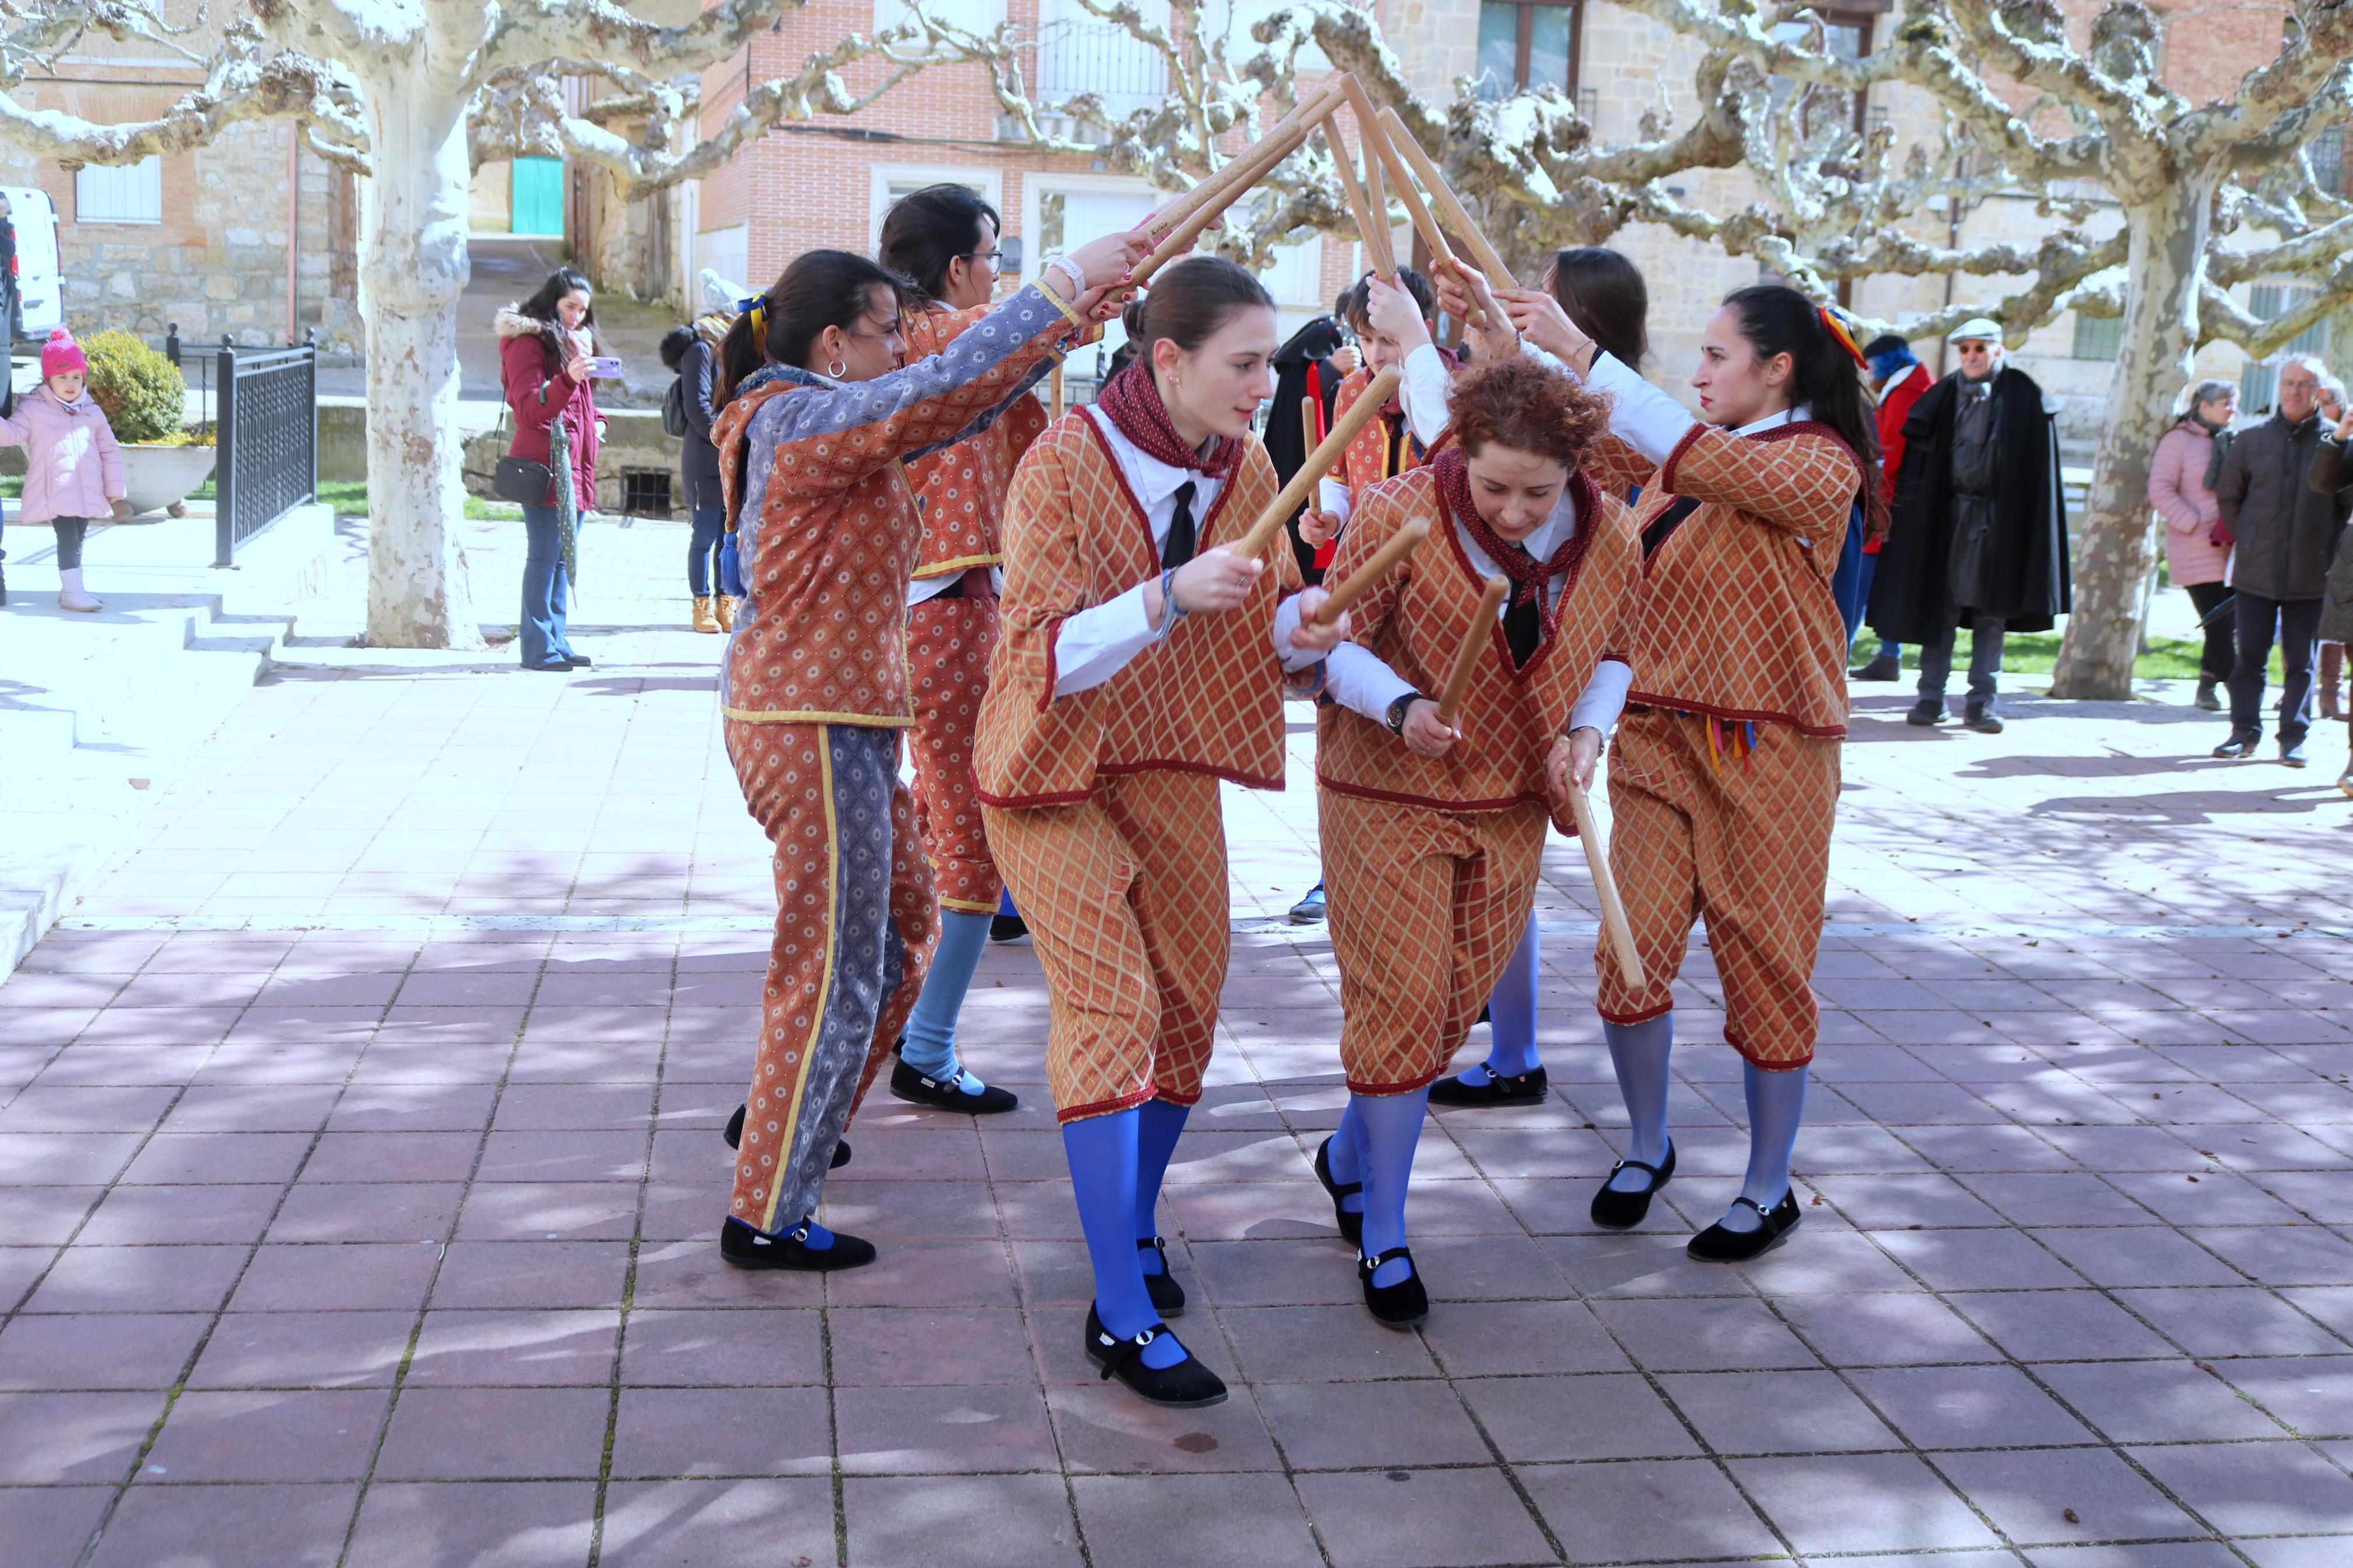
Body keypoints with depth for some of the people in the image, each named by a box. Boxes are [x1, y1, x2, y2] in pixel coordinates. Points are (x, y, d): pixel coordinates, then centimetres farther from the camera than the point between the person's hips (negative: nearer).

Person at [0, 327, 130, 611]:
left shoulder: (92, 413, 13)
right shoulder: (33, 410, 3)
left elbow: (109, 451, 16)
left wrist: (114, 488, 13)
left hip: (86, 492, 5)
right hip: (55, 492, -5)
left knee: (77, 538, 13)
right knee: (68, 538, -14)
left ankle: (72, 588, 24)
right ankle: (72, 592, -13)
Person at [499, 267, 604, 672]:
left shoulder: (575, 340, 22)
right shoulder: (527, 342, -6)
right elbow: (529, 408, -17)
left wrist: (595, 421, 15)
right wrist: (568, 379, -31)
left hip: (574, 464, 9)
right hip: (545, 462, -9)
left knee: (564, 554, 9)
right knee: (546, 554, -10)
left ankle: (556, 643, 14)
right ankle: (538, 649, -9)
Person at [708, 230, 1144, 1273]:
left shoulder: (814, 418, 13)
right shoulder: (805, 420, -17)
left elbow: (952, 411, 18)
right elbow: (952, 388, -27)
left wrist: (1061, 328, 8)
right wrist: (1067, 283, -21)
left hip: (843, 723, 10)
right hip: (814, 726, -10)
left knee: (902, 934, 21)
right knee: (834, 971, -2)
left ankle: (783, 1126, 35)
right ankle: (767, 1216, 7)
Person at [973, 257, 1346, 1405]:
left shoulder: (1247, 468, -2)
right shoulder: (1065, 462, -20)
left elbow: (1261, 635, 7)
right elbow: (1047, 656, -26)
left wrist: (1299, 629, -17)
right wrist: (1167, 596, -41)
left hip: (1174, 770, 6)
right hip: (1055, 773, -6)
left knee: (1189, 1007, 11)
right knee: (1111, 1007, -15)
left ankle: (1133, 1227, 36)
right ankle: (1121, 1318, -10)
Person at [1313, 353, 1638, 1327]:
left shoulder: (1608, 535, -6)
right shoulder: (1399, 515, -19)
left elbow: (1612, 652, 10)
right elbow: (1333, 640, -12)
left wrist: (1587, 732, -9)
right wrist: (1401, 706, -30)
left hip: (1511, 807, 5)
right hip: (1388, 797, -4)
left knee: (1459, 1002, 13)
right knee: (1400, 1004, -5)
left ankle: (1350, 1156, 39)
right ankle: (1383, 1239, 11)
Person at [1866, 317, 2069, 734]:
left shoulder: (2024, 398, 0)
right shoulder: (1944, 397, 7)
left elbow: (2038, 465, -1)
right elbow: (1919, 447, 6)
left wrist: (2029, 522, -7)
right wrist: (1912, 499, -4)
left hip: (2000, 516, -2)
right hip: (1948, 512, 2)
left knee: (1992, 612, 2)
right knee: (1940, 605, 2)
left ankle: (1981, 702, 6)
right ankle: (1931, 696, 7)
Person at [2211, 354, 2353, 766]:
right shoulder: (2253, 439, 6)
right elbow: (2227, 494, 15)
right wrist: (2247, 538, 9)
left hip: (2310, 575, -1)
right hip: (2255, 572, 1)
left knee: (2301, 661, 4)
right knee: (2250, 655, 3)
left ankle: (2294, 738, 11)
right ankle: (2245, 732, 12)